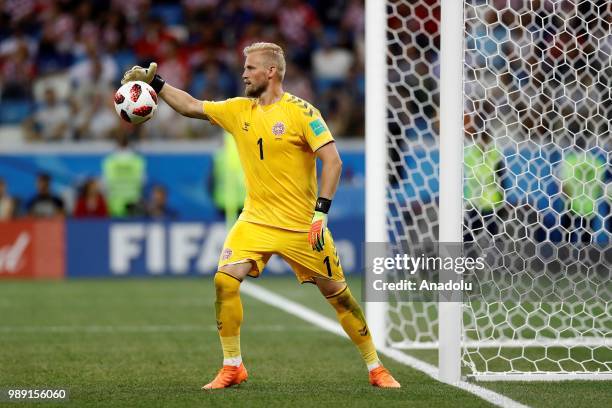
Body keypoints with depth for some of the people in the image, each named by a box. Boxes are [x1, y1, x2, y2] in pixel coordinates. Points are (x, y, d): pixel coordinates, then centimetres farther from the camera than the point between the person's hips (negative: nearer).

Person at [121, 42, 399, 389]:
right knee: (225, 280, -15)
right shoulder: (238, 110, 7)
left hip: (302, 225, -4)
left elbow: (333, 160, -15)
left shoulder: (300, 112, -11)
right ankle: (232, 367, -2)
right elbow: (191, 106, 16)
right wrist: (155, 82, 8)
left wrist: (321, 211, -22)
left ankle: (376, 368, 17)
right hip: (256, 220, 4)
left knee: (337, 293, 2)